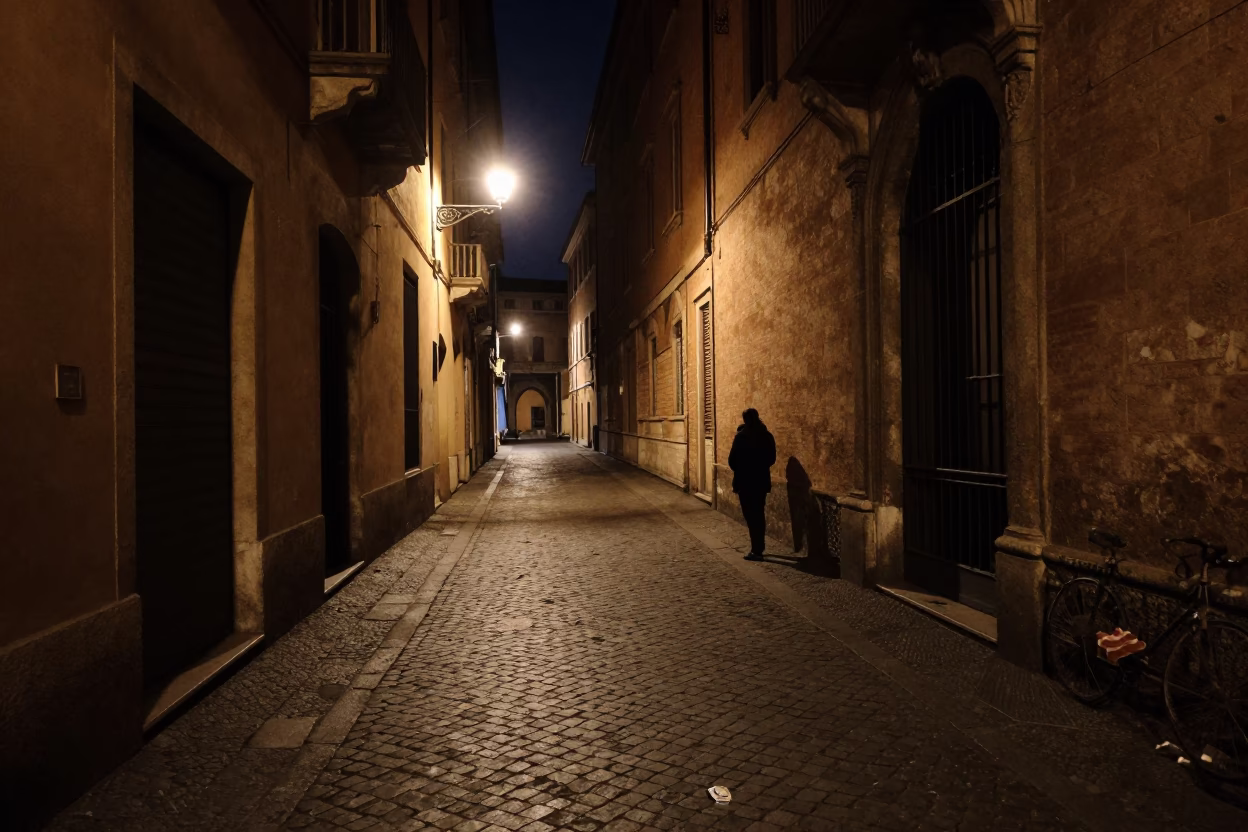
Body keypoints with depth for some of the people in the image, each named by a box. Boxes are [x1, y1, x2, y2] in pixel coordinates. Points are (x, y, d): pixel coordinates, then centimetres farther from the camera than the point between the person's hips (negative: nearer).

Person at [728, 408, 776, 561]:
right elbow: (772, 459, 10)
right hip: (762, 480, 5)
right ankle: (759, 547, 24)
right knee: (759, 514, 16)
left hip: (745, 481, -5)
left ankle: (756, 550, -1)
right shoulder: (767, 436, 3)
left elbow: (732, 460, -10)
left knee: (751, 515, -1)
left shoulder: (741, 436, -13)